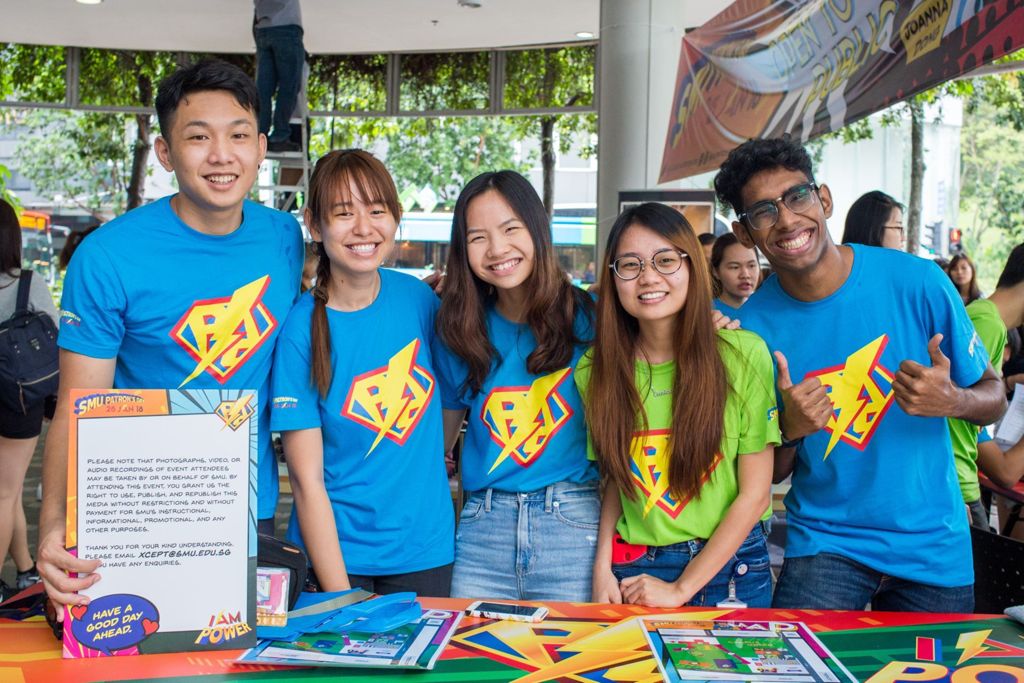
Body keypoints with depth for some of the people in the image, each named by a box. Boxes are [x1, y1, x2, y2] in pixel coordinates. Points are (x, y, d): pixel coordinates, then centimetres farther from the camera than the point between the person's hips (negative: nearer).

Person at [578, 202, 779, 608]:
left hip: (728, 566, -1)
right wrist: (602, 568, -7)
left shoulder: (744, 354, -13)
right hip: (631, 569, 2)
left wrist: (681, 590, -11)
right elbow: (615, 477, 7)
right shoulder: (596, 370, -4)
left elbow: (755, 494, -11)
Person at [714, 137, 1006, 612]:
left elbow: (994, 398, -1)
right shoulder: (753, 324, -10)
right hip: (826, 542, -1)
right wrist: (790, 429, -24)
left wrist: (953, 401, -23)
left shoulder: (918, 283, -12)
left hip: (934, 545, 1)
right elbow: (770, 474, -2)